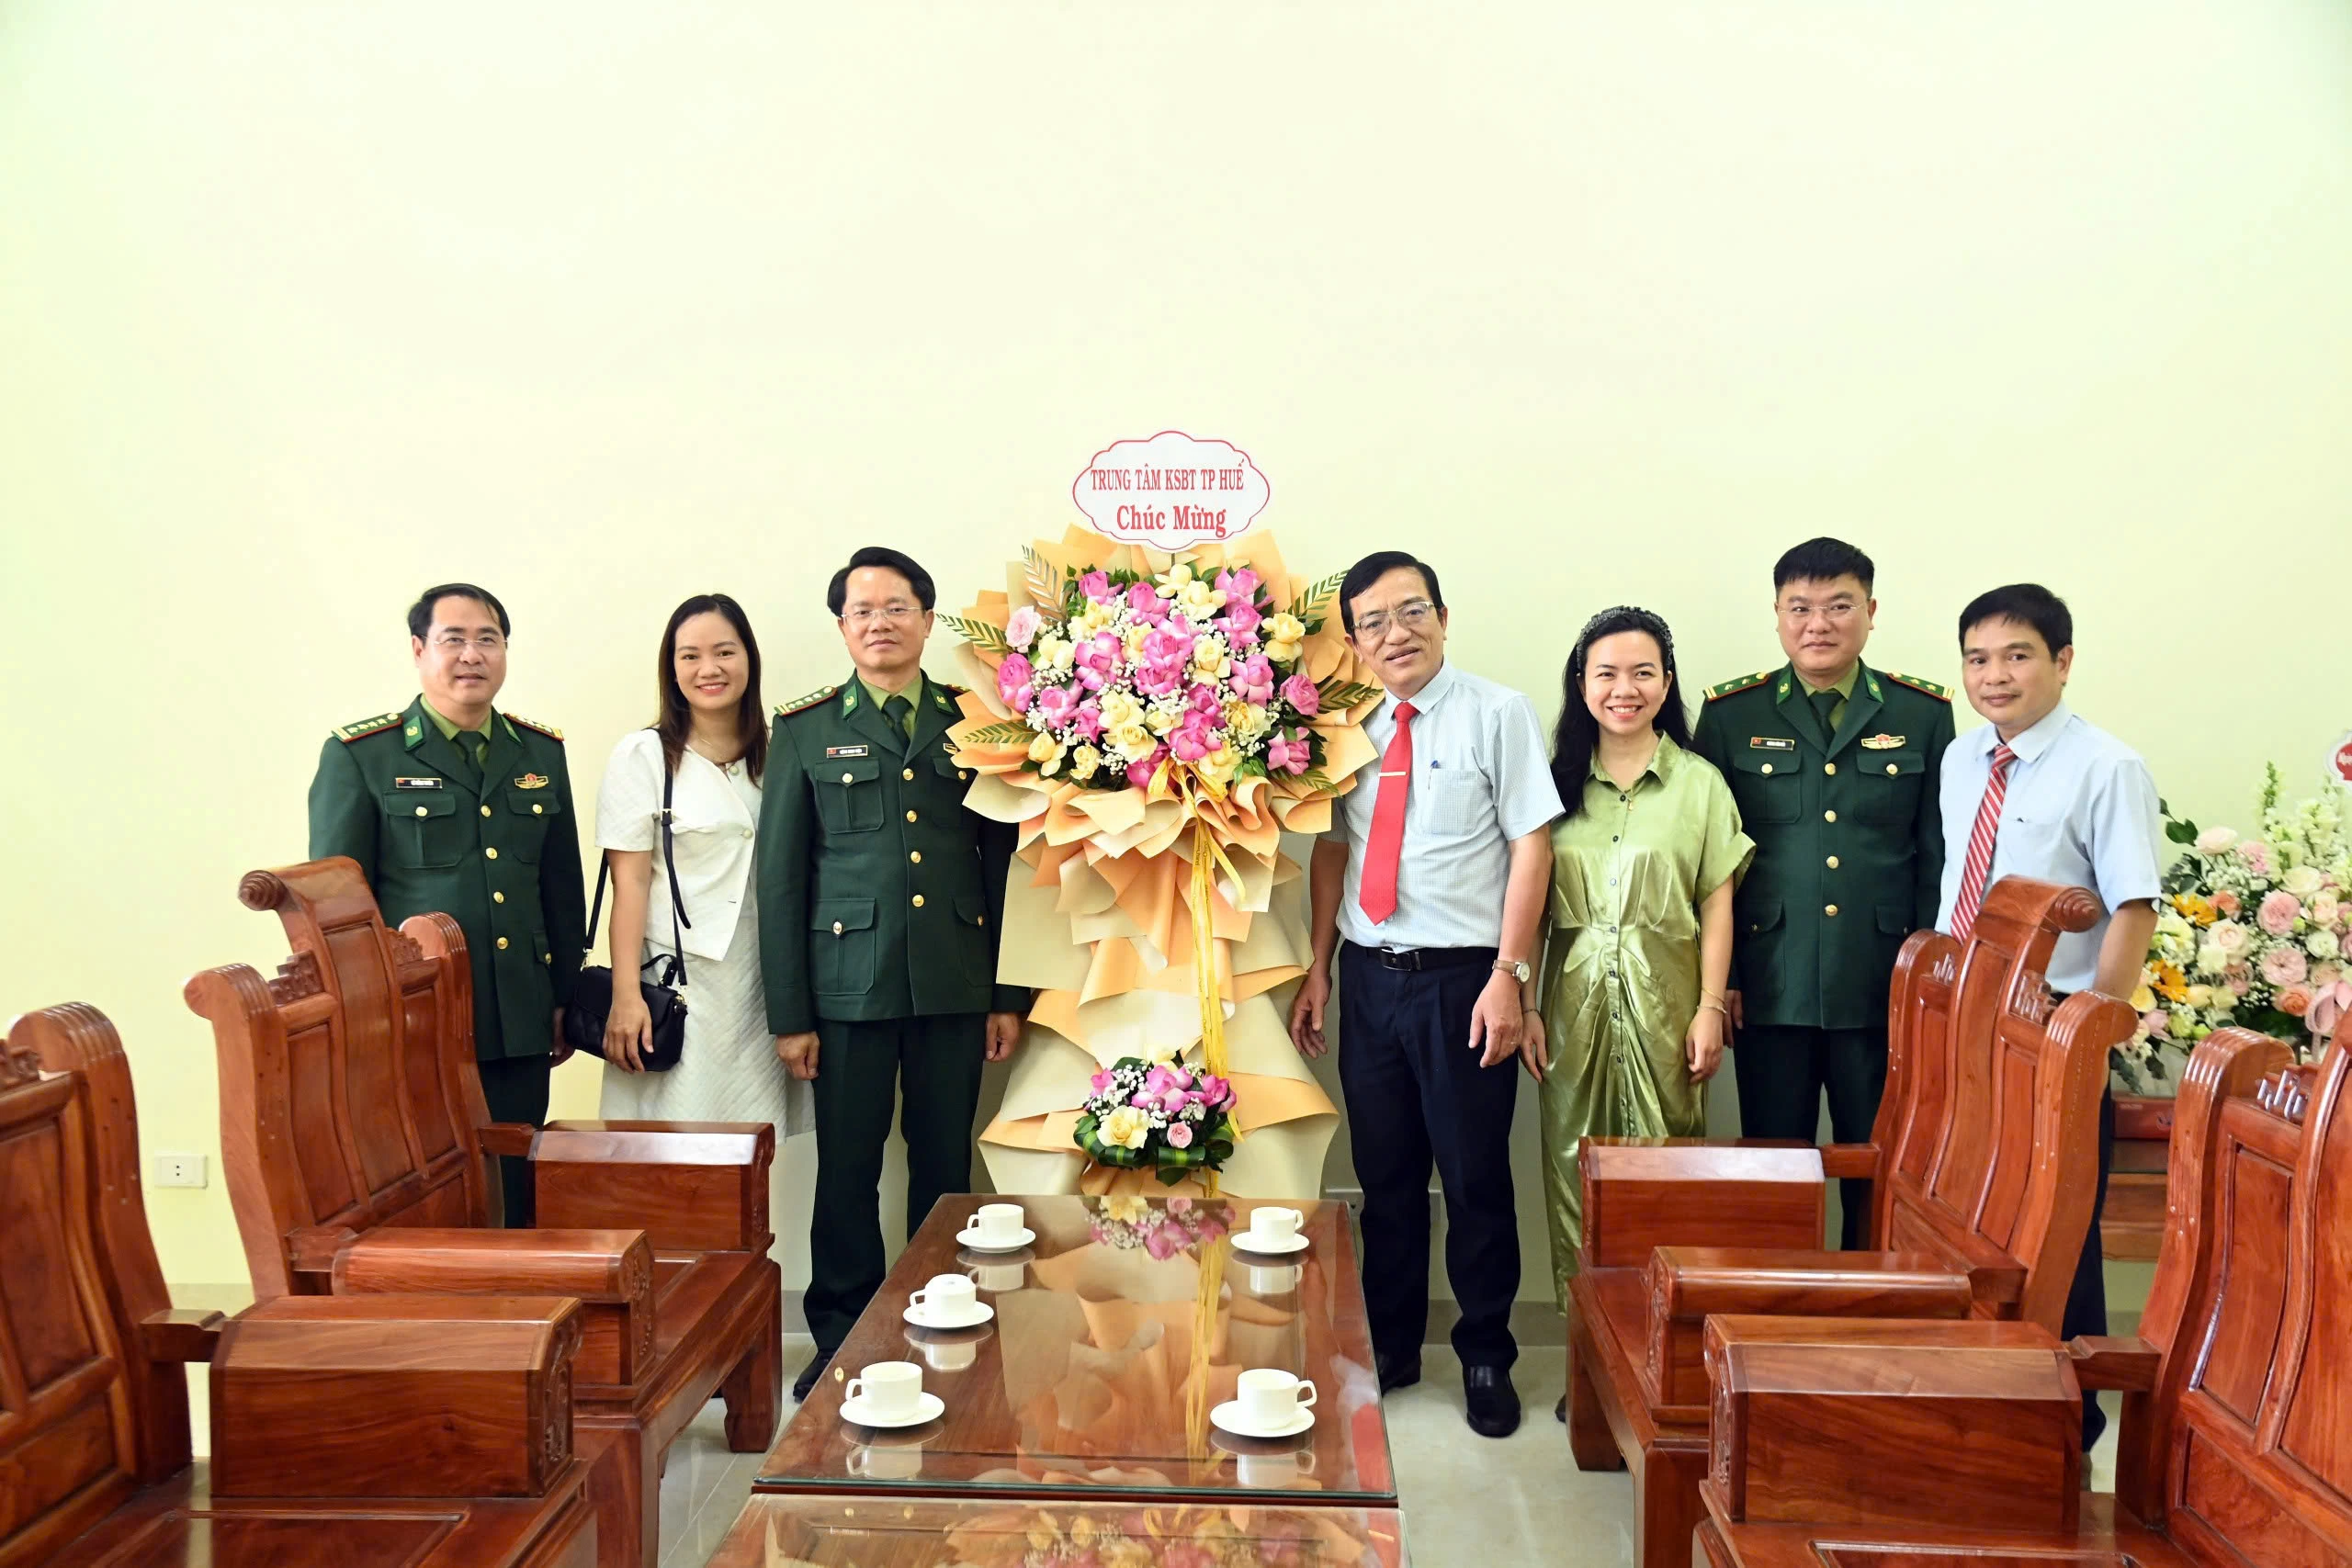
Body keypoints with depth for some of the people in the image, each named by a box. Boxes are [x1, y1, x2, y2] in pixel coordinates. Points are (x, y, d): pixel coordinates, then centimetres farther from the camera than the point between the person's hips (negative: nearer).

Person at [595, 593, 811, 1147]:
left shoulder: (771, 754, 11)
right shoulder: (643, 755, -2)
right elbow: (630, 882, -5)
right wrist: (625, 997, -11)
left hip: (762, 986, 4)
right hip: (679, 984, -4)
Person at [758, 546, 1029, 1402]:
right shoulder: (804, 730, 4)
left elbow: (1002, 862, 7)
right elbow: (779, 878, 2)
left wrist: (1010, 995, 4)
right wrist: (788, 1013, -2)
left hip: (956, 985, 1)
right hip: (848, 985, -1)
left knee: (946, 1167, 9)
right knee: (847, 1171, 5)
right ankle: (841, 1340, 21)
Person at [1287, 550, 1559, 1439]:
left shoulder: (1497, 714, -6)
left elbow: (1531, 845, -8)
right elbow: (1332, 850, 12)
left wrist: (1508, 977, -13)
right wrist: (1318, 968, 6)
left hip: (1463, 977, -4)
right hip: (1369, 975, 4)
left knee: (1476, 1180, 6)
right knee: (1384, 1177, 14)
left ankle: (1487, 1359, 25)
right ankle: (1389, 1348, 31)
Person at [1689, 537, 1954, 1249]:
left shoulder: (1924, 713, 6)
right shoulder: (1732, 714, 5)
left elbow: (1938, 854, 8)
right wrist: (1716, 976, 0)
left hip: (1885, 989, 1)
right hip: (1771, 987, 0)